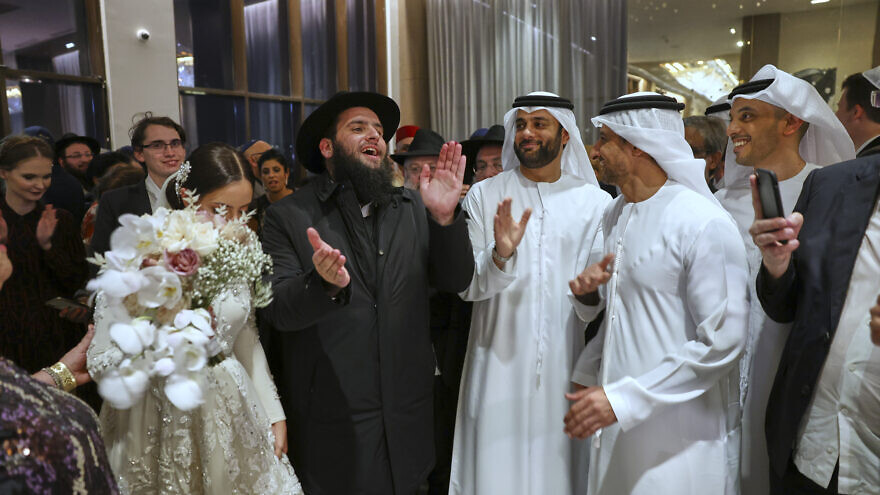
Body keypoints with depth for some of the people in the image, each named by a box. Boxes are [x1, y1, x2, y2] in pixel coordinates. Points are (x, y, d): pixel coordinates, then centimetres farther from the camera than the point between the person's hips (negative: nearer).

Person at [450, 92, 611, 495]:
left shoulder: (595, 202, 2)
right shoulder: (484, 196, 2)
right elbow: (467, 287, -3)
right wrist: (500, 255, -21)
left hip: (564, 363, 1)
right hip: (501, 360, 0)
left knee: (559, 462, 9)